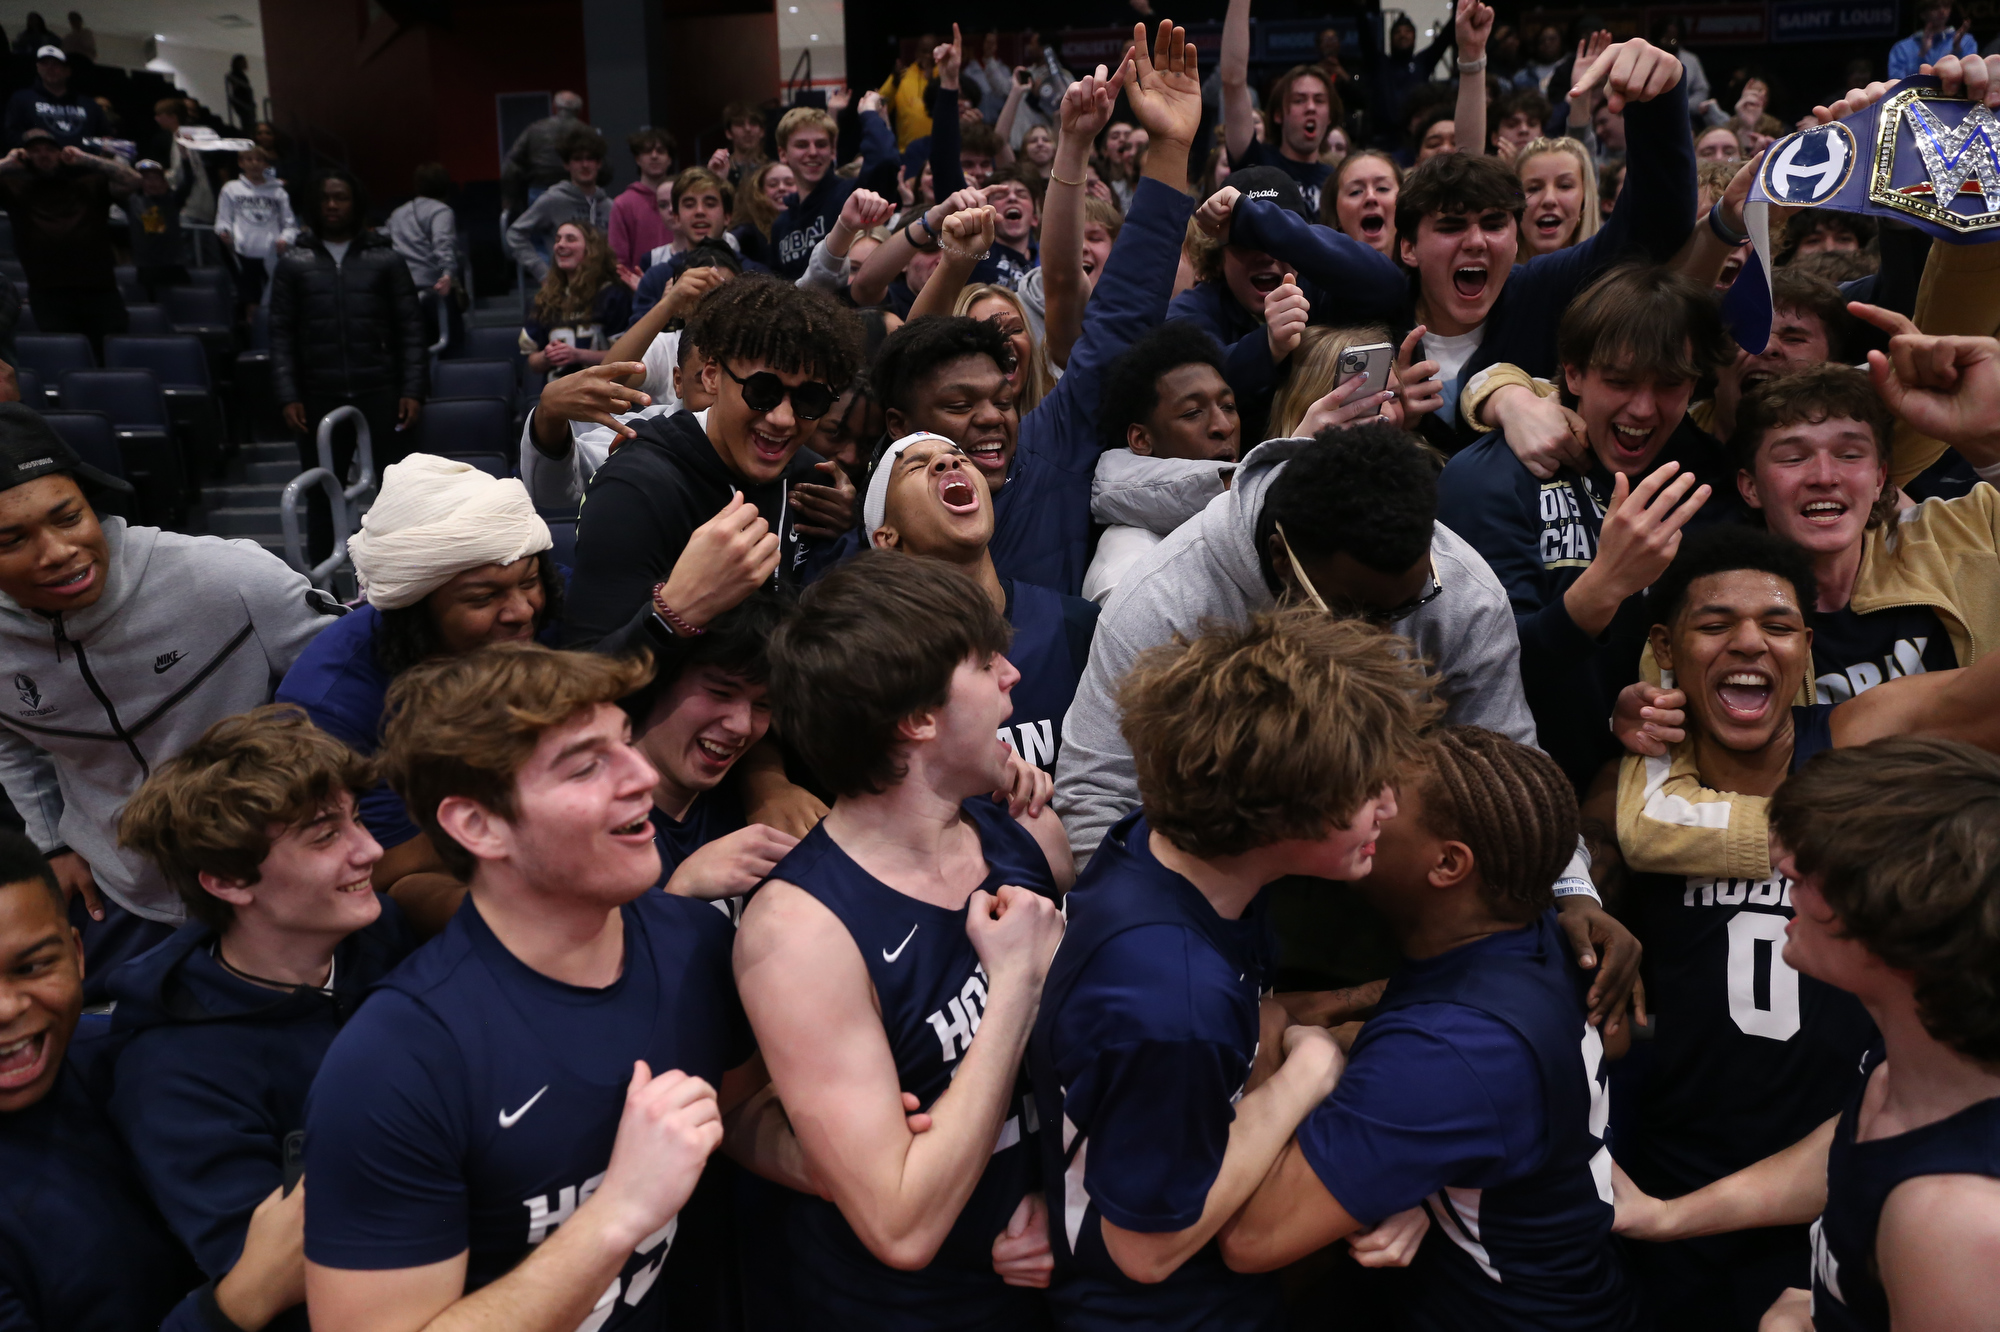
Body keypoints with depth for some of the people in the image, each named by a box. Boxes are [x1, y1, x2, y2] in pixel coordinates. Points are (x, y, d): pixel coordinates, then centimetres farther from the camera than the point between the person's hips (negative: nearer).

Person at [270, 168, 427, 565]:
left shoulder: (386, 259, 7)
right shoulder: (294, 263, 9)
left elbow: (410, 329, 3)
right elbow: (282, 335, 6)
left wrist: (413, 390, -6)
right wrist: (288, 397, -4)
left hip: (379, 395, -1)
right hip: (319, 398, 1)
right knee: (322, 495, 6)